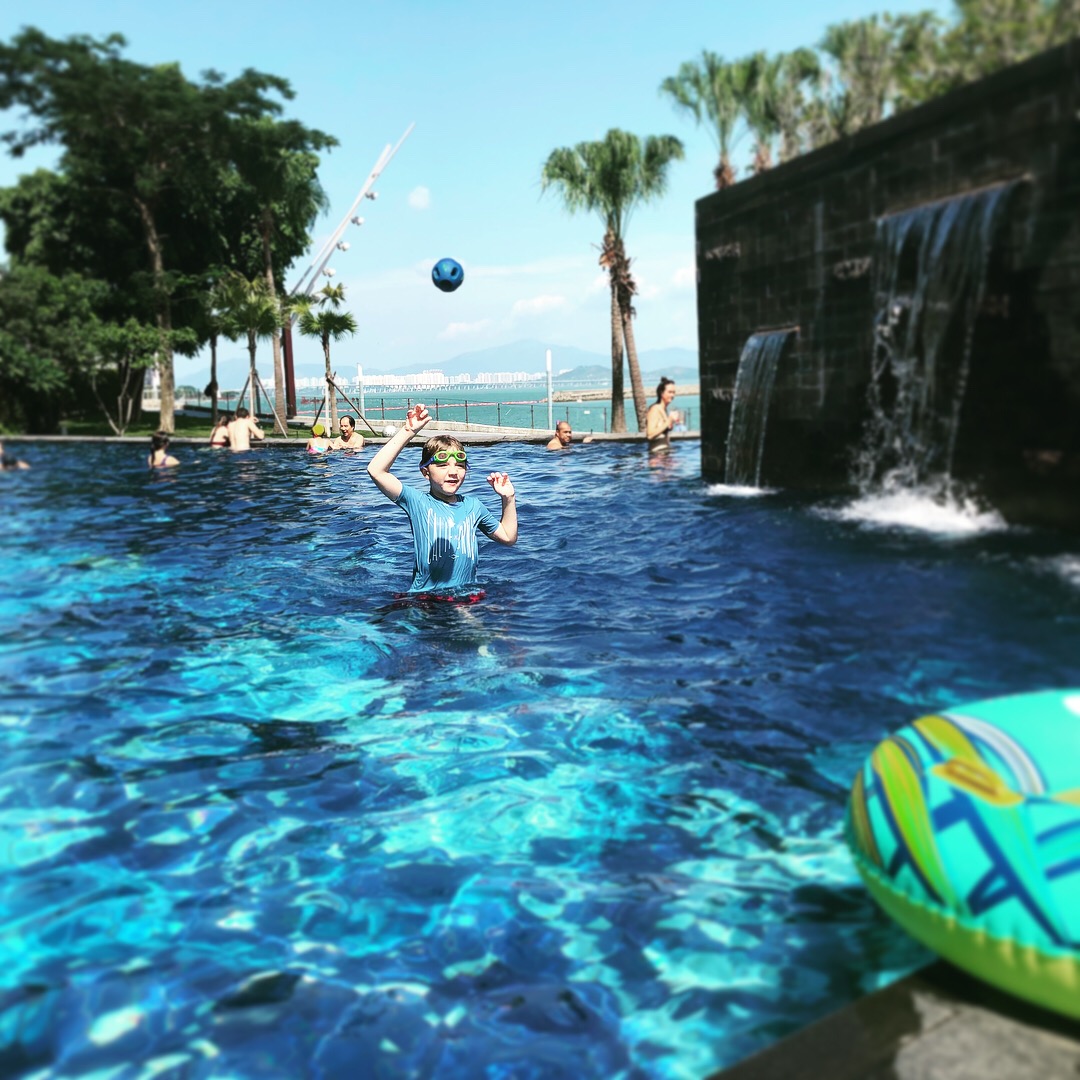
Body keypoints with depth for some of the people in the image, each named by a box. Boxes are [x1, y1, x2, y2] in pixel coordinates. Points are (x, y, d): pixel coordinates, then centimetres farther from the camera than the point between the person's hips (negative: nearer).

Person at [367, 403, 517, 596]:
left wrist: (508, 498, 11)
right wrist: (408, 431, -16)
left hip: (468, 595, 3)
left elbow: (508, 537, 23)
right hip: (425, 596, -3)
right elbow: (376, 470, -17)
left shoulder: (473, 506, 10)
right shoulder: (418, 502, -3)